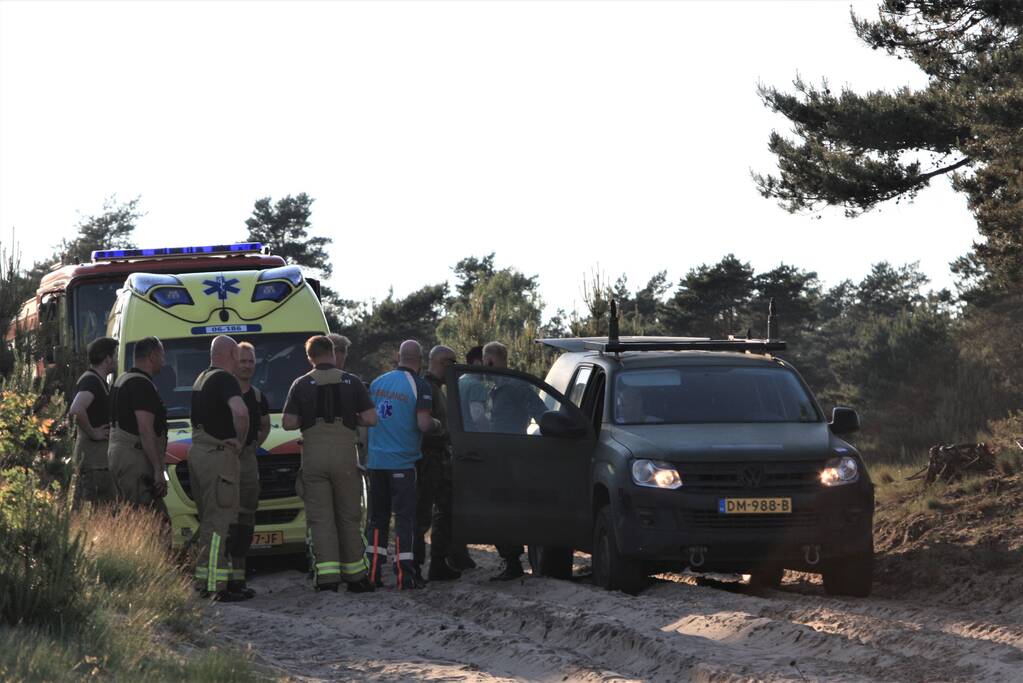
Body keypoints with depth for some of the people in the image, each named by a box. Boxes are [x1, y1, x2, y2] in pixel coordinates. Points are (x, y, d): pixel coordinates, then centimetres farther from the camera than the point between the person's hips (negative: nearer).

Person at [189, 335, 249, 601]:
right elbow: (240, 411, -32)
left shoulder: (201, 379, 18)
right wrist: (240, 439, -14)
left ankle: (203, 581, 17)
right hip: (218, 454, -10)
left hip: (198, 450, 10)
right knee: (218, 522, -9)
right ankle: (215, 587, -12)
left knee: (208, 522, 15)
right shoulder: (225, 380, -13)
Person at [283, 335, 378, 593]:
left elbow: (288, 423, -3)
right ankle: (354, 575, 13)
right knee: (348, 516, 10)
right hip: (344, 454, 0)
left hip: (313, 456, 0)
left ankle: (327, 574, -10)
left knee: (320, 517, 1)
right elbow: (371, 418, -3)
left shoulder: (301, 385, 2)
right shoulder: (351, 382, 2)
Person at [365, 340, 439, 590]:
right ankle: (405, 575, -4)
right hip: (402, 461, -5)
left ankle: (373, 571, 11)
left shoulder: (377, 382, 8)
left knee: (378, 516, 13)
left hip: (376, 460, 5)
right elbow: (424, 424, -18)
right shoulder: (419, 386, -10)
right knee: (405, 517, -1)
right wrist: (437, 424, 3)